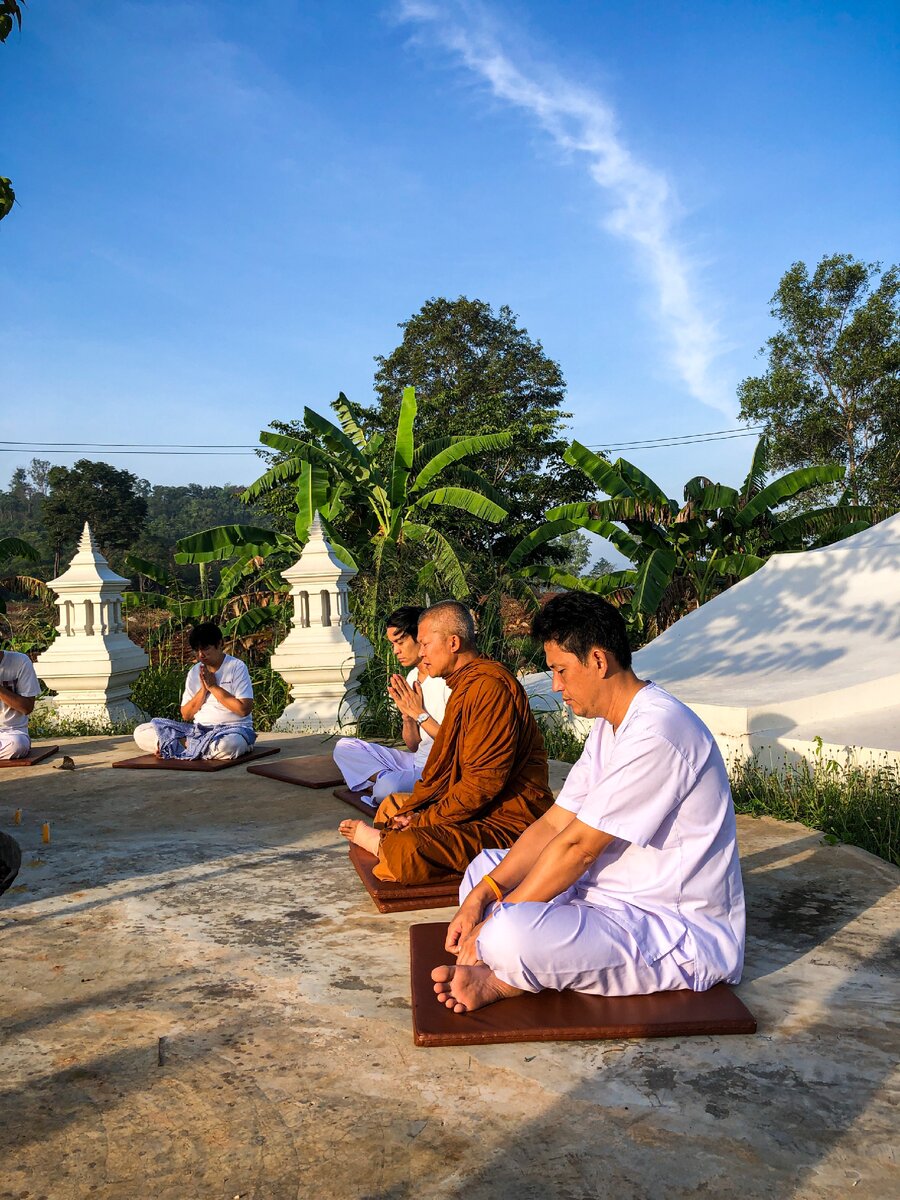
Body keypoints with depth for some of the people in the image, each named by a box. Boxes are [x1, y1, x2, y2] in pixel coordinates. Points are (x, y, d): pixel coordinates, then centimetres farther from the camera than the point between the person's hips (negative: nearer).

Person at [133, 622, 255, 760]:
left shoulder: (237, 667, -4)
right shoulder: (194, 672, 11)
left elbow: (244, 709, -14)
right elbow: (186, 715, 8)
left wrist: (213, 687, -10)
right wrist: (203, 689, -6)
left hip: (232, 729, -4)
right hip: (198, 729, 5)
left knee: (228, 745, -43)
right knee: (141, 732, -8)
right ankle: (194, 745, -19)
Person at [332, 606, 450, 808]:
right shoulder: (411, 677, 10)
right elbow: (413, 746, 12)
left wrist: (419, 713, -13)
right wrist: (407, 715, -8)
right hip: (416, 760, 9)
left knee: (388, 786, -35)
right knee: (344, 747, 3)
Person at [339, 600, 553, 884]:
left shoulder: (490, 687, -21)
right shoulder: (466, 684, 14)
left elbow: (483, 783, -25)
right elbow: (446, 765, 15)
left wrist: (423, 821, -16)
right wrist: (414, 810, 1)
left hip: (507, 819, -11)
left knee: (407, 850, -29)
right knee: (392, 806, 26)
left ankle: (381, 843, 0)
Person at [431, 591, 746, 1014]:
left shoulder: (654, 733, -24)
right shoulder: (609, 727, 9)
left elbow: (578, 847, -21)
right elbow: (554, 824, 7)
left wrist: (497, 921, -13)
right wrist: (483, 893, -5)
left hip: (684, 933, -10)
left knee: (508, 938, -33)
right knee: (485, 868, 12)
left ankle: (504, 980, -3)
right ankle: (500, 973, -10)